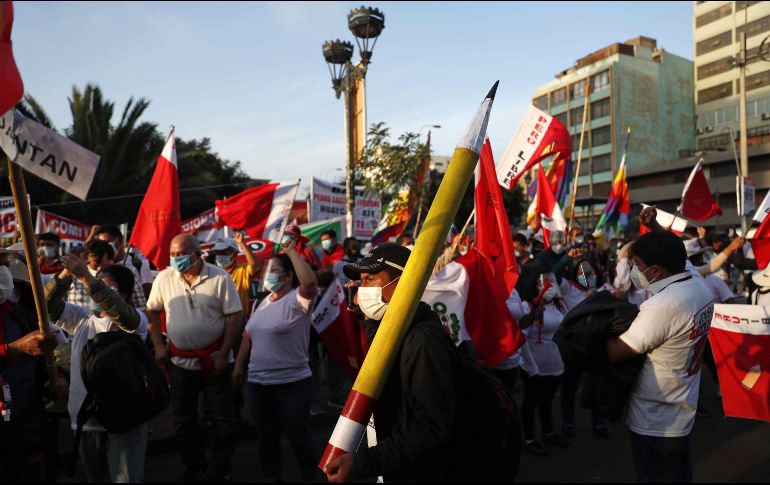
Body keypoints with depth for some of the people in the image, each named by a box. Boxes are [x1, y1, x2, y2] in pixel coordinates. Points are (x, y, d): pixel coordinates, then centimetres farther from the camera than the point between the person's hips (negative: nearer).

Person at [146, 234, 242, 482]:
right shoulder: (164, 278, -3)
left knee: (222, 417, 7)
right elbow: (152, 312, 9)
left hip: (214, 358, -3)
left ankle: (222, 469, 24)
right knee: (184, 419, 14)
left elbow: (235, 316, -10)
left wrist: (223, 354, -13)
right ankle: (194, 468, 31)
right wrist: (159, 346, 2)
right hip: (180, 360, 3)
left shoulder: (219, 277, -12)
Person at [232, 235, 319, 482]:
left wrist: (291, 251, -28)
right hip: (258, 383, 7)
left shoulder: (297, 300, -15)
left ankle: (310, 478, 27)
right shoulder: (264, 301, 10)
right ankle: (271, 478, 37)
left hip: (292, 384, -7)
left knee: (297, 436, 7)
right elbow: (249, 335, 16)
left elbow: (310, 282, -37)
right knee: (266, 436, 19)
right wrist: (239, 365, 15)